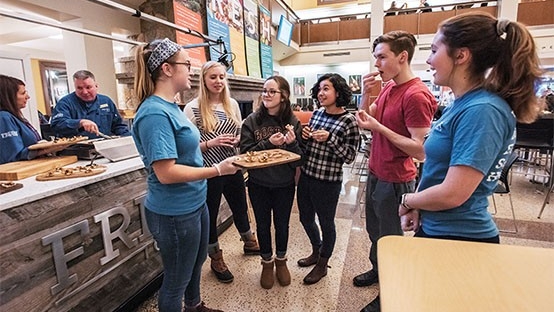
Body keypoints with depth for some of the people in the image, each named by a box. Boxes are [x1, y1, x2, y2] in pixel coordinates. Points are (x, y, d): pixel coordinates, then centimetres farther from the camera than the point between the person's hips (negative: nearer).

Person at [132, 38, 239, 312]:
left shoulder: (169, 107, 5)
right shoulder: (155, 113, -24)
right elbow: (166, 173, -28)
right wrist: (218, 170, -24)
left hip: (194, 204, 10)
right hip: (175, 214, -10)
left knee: (196, 263, 30)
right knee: (176, 280, 14)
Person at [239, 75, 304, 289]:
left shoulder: (292, 122, -7)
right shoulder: (251, 121, -7)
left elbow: (300, 159, -6)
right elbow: (245, 153, -11)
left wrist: (292, 143, -25)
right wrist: (268, 143, -23)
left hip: (284, 184, 0)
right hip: (258, 184, 0)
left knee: (282, 224, 17)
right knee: (263, 224, 16)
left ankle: (281, 261, 43)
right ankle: (267, 263, 40)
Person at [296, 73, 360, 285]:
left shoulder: (348, 121, -13)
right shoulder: (316, 114, 5)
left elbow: (350, 156, -13)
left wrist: (330, 138, -23)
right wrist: (304, 136, -6)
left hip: (328, 182, -6)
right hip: (306, 176, 7)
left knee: (326, 223, 13)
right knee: (305, 218, 21)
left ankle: (322, 265, 36)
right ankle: (316, 252, 48)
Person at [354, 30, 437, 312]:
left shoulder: (416, 95, -22)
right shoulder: (388, 87, 5)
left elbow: (421, 150, -25)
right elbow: (367, 119, 10)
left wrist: (378, 127, -25)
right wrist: (366, 93, -5)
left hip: (395, 181, -8)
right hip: (375, 173, 9)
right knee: (373, 229, 24)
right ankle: (377, 270, 48)